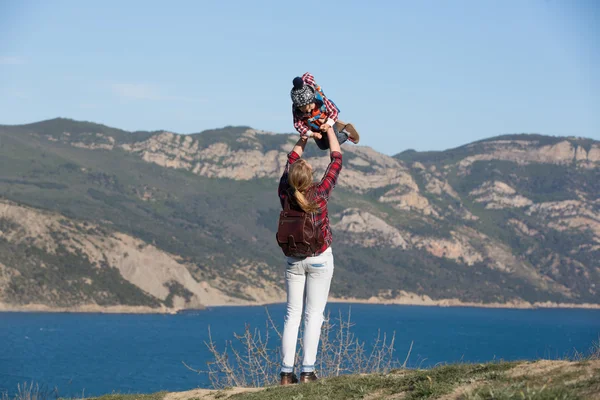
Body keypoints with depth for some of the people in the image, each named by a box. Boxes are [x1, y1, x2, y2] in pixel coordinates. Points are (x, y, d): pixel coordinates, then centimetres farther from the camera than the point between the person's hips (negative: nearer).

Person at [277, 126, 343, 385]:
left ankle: (287, 372, 0)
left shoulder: (285, 194, -12)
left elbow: (291, 160, 6)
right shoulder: (320, 193, -20)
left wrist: (304, 137, 17)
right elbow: (336, 160, -8)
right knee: (314, 315, -1)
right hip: (320, 259, -3)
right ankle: (307, 371, -7)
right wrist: (329, 130, 4)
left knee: (292, 314, 5)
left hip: (294, 260, 3)